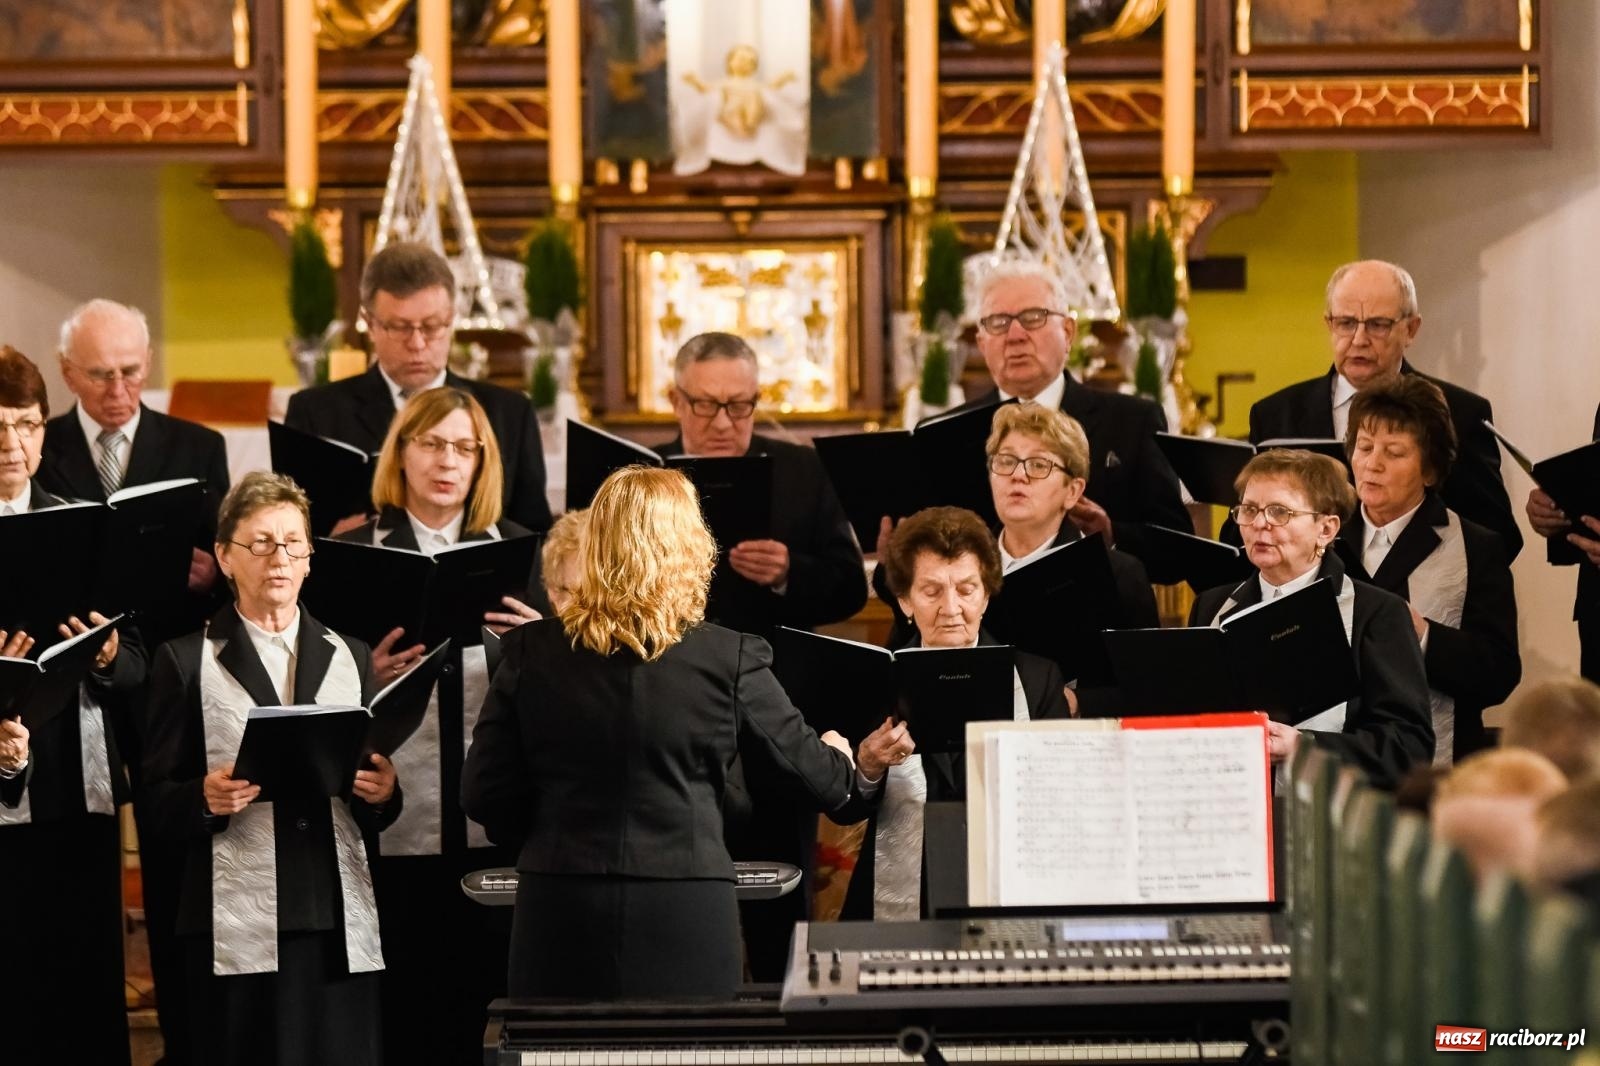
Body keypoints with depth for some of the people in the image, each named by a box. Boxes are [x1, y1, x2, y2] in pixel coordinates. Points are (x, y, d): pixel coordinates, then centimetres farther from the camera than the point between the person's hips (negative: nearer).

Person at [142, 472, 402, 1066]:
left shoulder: (349, 659, 17)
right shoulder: (187, 662, 7)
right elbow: (159, 802, 3)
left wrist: (381, 793, -5)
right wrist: (206, 797, -17)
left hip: (338, 921, 3)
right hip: (237, 924, -3)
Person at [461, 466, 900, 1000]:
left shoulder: (533, 652, 0)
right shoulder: (728, 660, -4)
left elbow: (483, 794, 2)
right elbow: (814, 774, 7)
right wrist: (849, 762, 31)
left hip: (559, 916, 2)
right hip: (683, 917, -2)